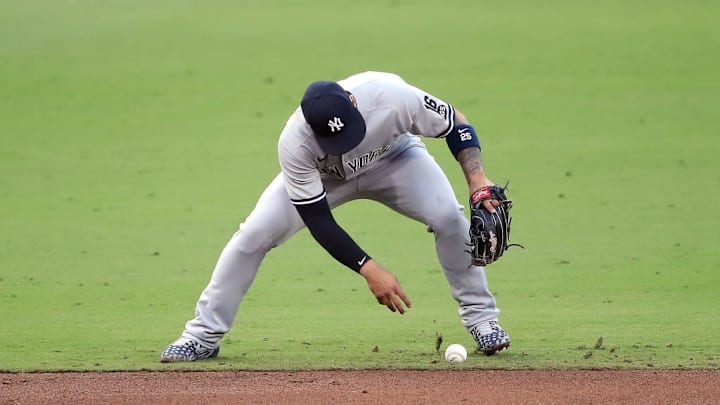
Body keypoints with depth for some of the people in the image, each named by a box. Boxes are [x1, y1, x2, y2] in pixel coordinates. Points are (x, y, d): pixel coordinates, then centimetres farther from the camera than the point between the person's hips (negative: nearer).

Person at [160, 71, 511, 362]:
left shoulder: (391, 96, -41)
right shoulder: (295, 144, -40)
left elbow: (454, 123, -22)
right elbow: (318, 221, -32)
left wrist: (477, 179, -34)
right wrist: (369, 270, -40)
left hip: (393, 158, 1)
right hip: (322, 174, -1)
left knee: (448, 217, -23)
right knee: (254, 234, -15)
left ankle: (480, 318, -5)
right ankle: (204, 335, -1)